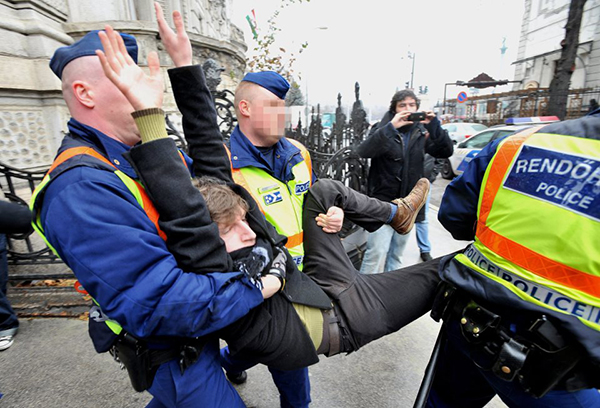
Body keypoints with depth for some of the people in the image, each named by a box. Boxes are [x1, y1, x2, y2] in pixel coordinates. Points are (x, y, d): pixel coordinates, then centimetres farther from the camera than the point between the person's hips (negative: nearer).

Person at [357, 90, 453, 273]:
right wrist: (391, 126, -28)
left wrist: (434, 125, -12)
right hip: (383, 202, -4)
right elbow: (363, 151, -20)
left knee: (396, 254, 16)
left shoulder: (420, 132, 10)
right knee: (377, 253, -13)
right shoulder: (383, 129, -2)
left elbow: (446, 151, 1)